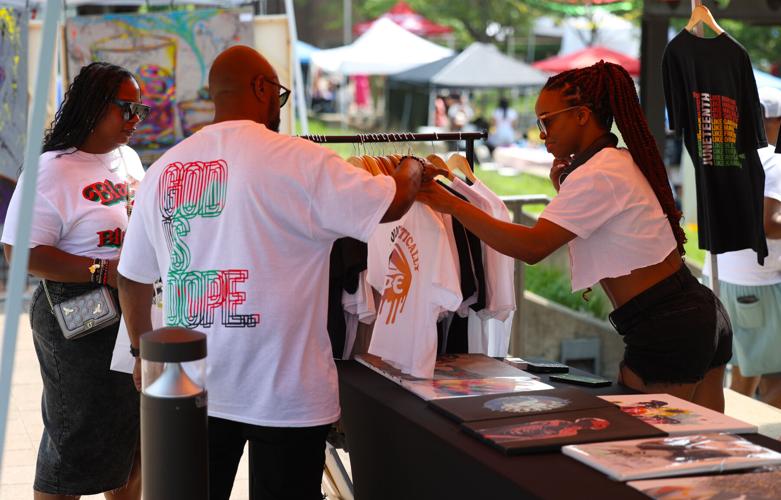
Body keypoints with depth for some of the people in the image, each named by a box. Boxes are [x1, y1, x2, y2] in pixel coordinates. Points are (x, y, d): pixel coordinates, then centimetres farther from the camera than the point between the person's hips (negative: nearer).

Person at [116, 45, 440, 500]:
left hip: (195, 389, 5)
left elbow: (132, 277, 11)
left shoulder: (163, 170, 4)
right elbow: (393, 203, -7)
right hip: (284, 393, -4)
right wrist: (413, 168, 15)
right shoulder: (297, 161, -12)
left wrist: (144, 350, 25)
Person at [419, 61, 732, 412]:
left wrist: (452, 204, -21)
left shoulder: (597, 175, -15)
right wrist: (563, 189, 11)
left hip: (665, 333, -10)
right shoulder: (623, 161, 15)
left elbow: (531, 247, -24)